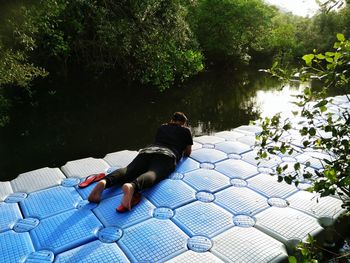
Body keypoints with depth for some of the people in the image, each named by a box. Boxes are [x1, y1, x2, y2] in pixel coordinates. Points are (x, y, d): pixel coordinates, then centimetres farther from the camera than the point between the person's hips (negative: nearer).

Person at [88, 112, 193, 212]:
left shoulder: (162, 127, 37)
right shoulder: (185, 130, 28)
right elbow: (188, 153, 35)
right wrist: (182, 151, 57)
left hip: (147, 150, 4)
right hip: (167, 155, -4)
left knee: (128, 170, -17)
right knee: (153, 174, -31)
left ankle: (104, 182, -46)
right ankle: (132, 186, -64)